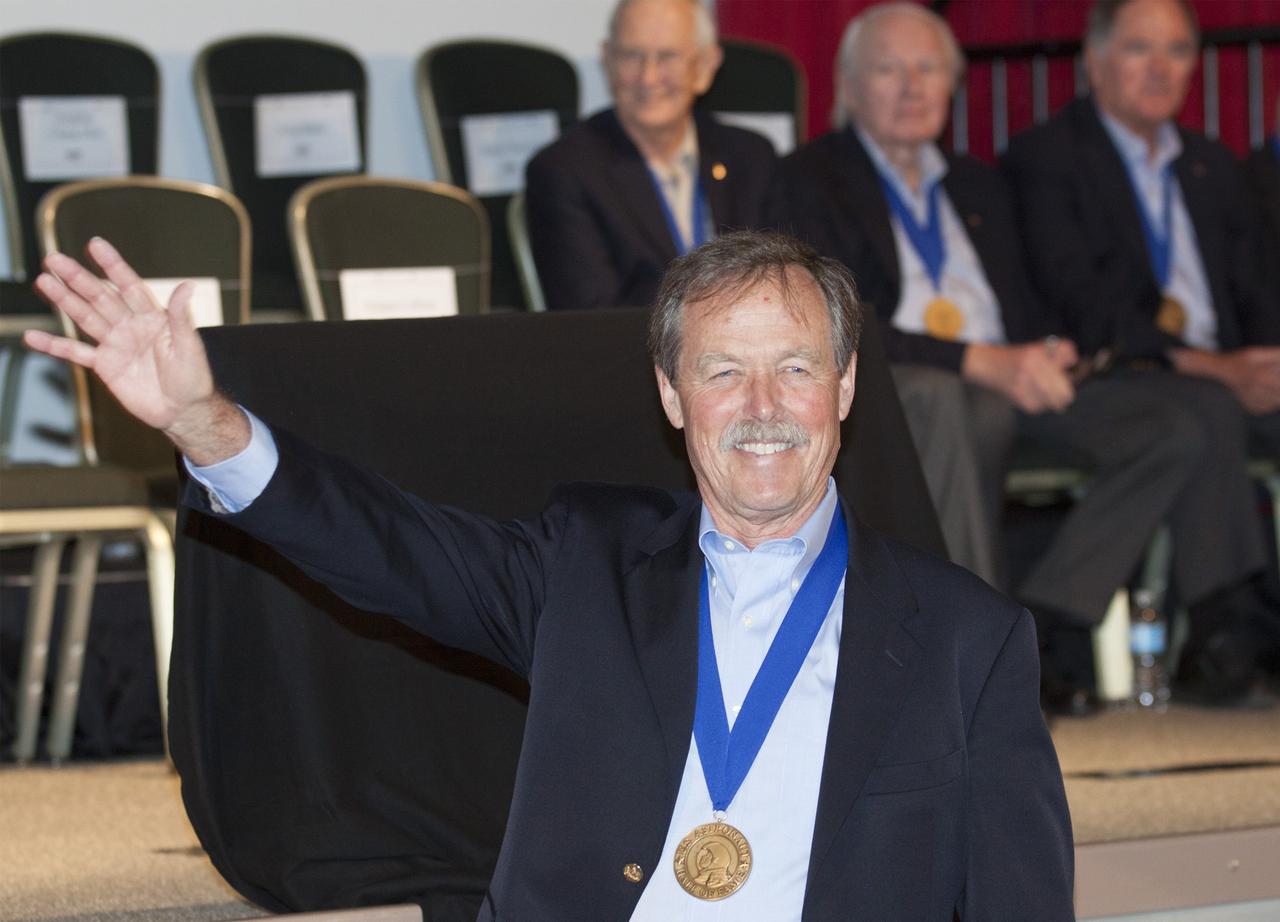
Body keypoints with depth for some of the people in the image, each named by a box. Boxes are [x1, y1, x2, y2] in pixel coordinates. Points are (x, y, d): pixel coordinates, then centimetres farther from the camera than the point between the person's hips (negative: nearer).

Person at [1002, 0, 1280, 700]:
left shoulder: (1211, 164, 24)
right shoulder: (1044, 158, 3)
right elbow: (1080, 305, -10)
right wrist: (1206, 366, -19)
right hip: (1115, 378, -5)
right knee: (1204, 409, -38)